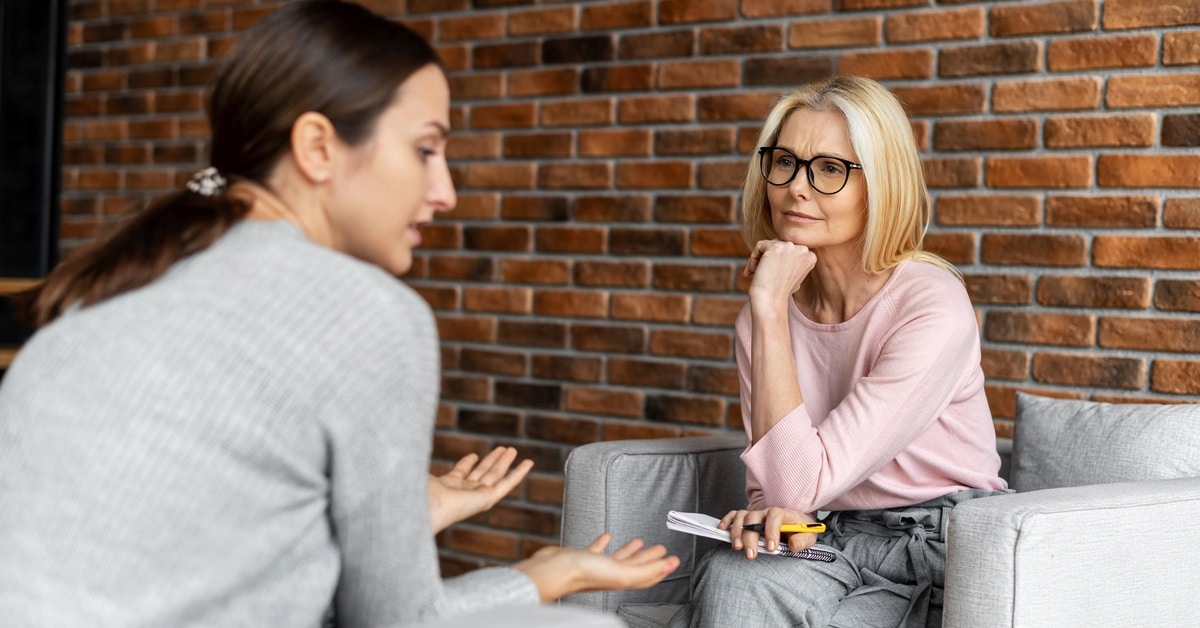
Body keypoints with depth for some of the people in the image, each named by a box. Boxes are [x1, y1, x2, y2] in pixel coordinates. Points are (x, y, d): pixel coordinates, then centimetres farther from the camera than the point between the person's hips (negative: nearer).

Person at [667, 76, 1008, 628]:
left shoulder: (933, 307, -17)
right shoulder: (765, 314, 3)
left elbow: (800, 482, -21)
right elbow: (774, 487, 7)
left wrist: (772, 309, -19)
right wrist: (774, 517, -18)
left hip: (935, 548, -4)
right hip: (829, 542, 5)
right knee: (730, 578, -27)